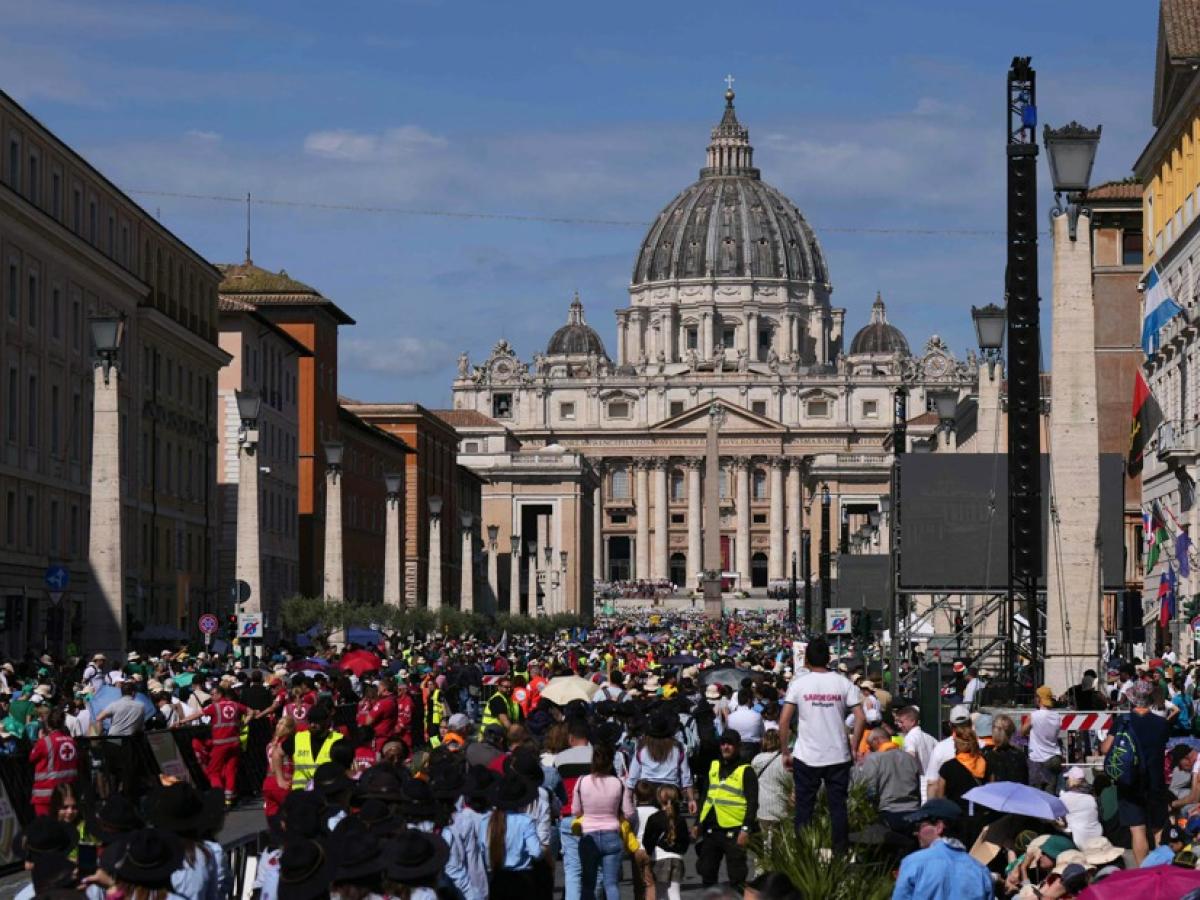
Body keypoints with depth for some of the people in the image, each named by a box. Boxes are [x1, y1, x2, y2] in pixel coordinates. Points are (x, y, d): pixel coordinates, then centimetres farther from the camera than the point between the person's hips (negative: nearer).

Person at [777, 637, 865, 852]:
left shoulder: (798, 684, -3)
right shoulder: (843, 683, 0)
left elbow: (784, 720, -7)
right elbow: (860, 718, -6)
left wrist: (785, 752, 2)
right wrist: (854, 748, 5)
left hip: (806, 757, -1)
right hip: (838, 756, 1)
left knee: (804, 807, 8)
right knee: (838, 806, 8)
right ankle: (841, 851, 8)